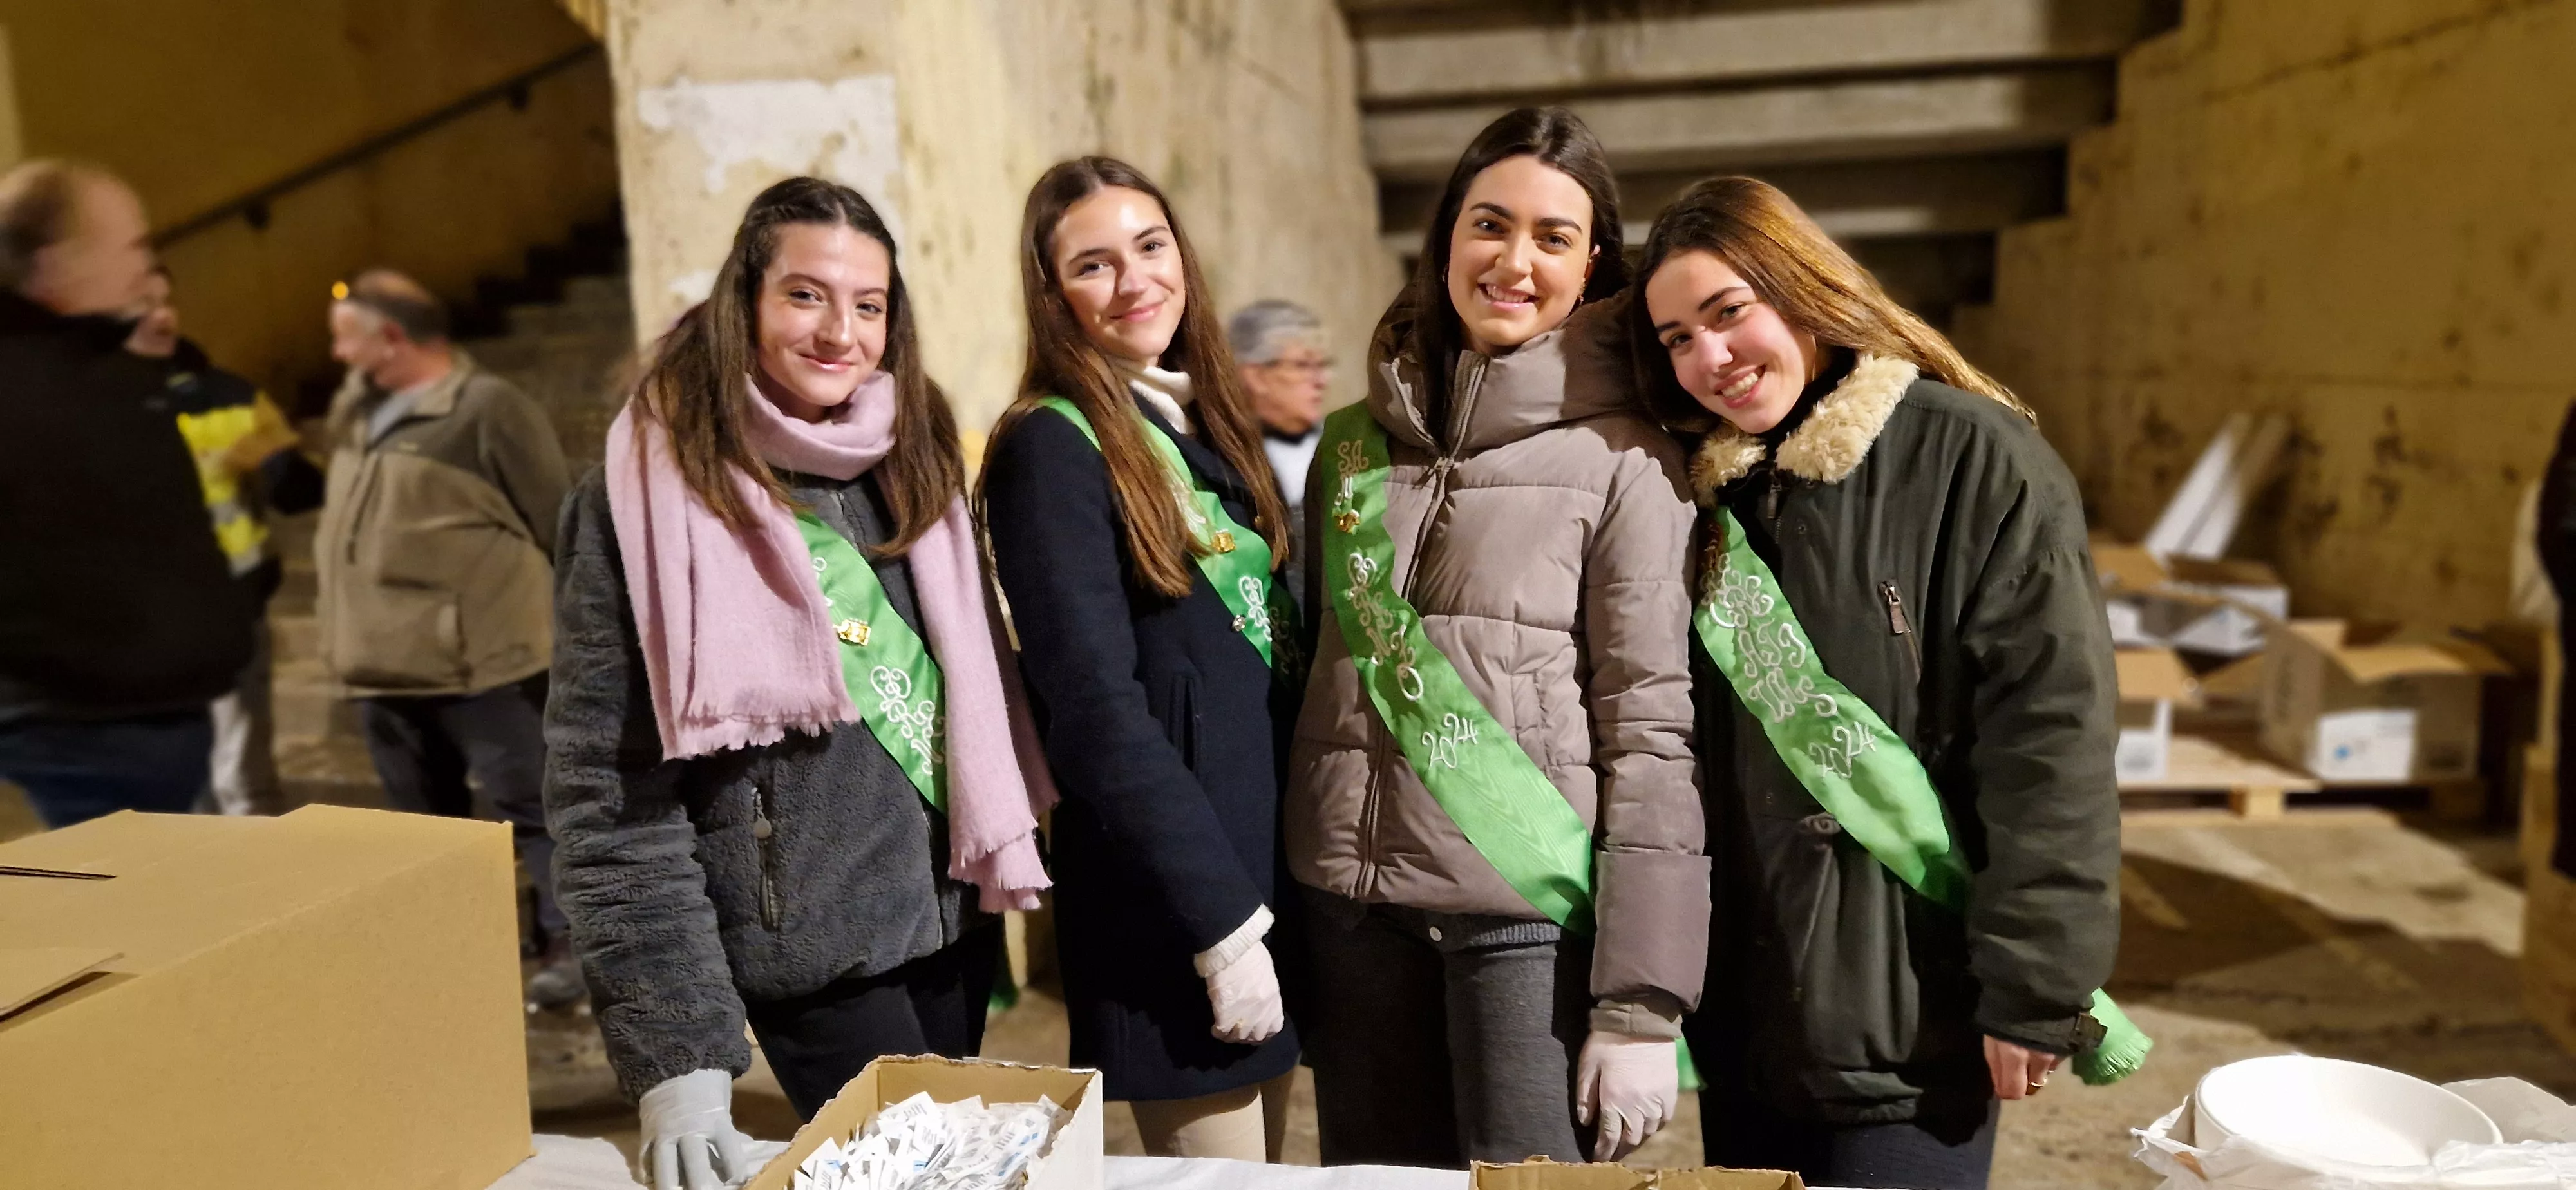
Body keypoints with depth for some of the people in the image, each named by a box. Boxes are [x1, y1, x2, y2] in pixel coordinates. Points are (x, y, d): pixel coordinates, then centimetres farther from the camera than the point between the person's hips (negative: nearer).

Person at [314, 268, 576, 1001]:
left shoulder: (485, 408, -10)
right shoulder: (359, 411, 15)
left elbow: (555, 526, -10)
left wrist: (567, 635, -8)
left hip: (478, 667, -8)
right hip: (381, 671, 8)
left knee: (529, 807, -1)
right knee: (427, 821, 17)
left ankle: (567, 942, 7)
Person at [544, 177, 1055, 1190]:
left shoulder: (909, 458, 3)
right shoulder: (645, 499, -13)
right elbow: (609, 797, -14)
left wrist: (999, 858, 8)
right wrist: (679, 1053, -18)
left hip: (951, 914, 6)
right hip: (811, 951, -5)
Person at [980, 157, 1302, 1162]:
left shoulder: (1207, 422, 10)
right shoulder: (1051, 446, -13)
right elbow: (1096, 709, -18)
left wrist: (1268, 891, 9)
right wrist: (1223, 919, -18)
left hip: (1271, 857, 8)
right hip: (1170, 904, -8)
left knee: (1266, 1155, 20)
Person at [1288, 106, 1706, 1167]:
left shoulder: (1622, 460, -5)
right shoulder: (1355, 442, 9)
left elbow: (1650, 731, -8)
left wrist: (1641, 1005, -12)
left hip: (1531, 913, -4)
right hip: (1354, 905, 4)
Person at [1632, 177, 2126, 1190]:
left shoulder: (1976, 460, -11)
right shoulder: (1704, 490, 7)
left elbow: (2051, 739, -14)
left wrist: (2034, 990, -15)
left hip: (1912, 1006, -5)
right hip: (1742, 1001, 6)